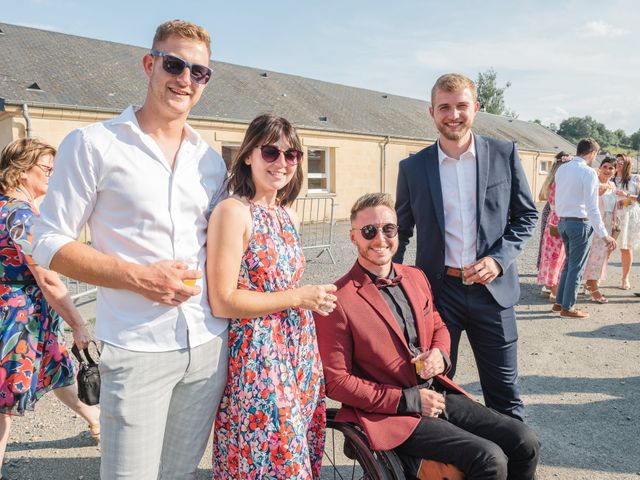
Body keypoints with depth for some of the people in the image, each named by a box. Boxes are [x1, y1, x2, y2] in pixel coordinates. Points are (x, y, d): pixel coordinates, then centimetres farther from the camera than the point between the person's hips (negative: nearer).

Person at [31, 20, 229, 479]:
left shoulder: (211, 160, 11)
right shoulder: (93, 144, -4)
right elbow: (50, 243, -5)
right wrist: (138, 277, -17)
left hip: (209, 346, 5)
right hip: (138, 350, -4)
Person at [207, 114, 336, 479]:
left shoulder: (288, 213, 9)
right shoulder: (233, 212, -14)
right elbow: (223, 302, -19)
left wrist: (314, 299, 5)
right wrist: (297, 298, -16)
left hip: (300, 351, 7)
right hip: (258, 357, -7)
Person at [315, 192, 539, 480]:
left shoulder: (416, 277, 7)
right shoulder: (338, 301, -15)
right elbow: (335, 380, -14)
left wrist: (439, 354, -3)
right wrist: (407, 400, -16)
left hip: (438, 394, 7)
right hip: (390, 414, -7)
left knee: (525, 443, -3)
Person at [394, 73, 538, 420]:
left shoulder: (504, 155, 0)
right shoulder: (412, 168, 1)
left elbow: (527, 215, 6)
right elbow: (401, 231, 9)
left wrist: (499, 258, -9)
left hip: (492, 288, 0)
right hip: (437, 290, 0)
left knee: (504, 393, 11)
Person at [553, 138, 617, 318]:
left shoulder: (562, 169, 6)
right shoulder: (588, 173, -15)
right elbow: (592, 208, -18)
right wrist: (604, 234, -17)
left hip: (562, 221, 7)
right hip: (580, 223, -7)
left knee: (569, 263, 19)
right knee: (576, 267, 4)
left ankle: (559, 302, 23)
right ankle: (568, 307, 11)